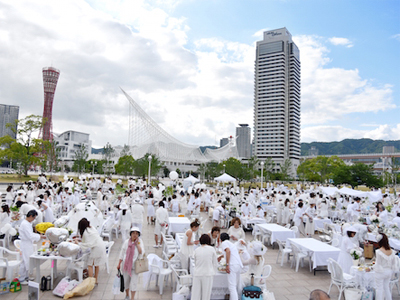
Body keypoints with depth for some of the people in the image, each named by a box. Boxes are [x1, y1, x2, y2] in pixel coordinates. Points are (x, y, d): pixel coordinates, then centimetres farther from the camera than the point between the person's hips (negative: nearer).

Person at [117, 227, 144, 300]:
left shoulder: (140, 242, -9)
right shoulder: (126, 242, -5)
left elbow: (141, 253, -19)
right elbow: (122, 253, 4)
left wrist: (137, 244, -22)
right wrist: (119, 264, 8)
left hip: (134, 266, -2)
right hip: (126, 265, 2)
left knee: (133, 282, -3)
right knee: (126, 281, 15)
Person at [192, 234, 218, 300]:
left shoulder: (196, 250, 5)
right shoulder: (212, 249, -2)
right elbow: (215, 263, 3)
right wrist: (213, 273, 16)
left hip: (197, 273, 2)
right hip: (208, 274, -2)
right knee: (206, 294, 8)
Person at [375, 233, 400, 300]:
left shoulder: (379, 252, -23)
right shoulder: (391, 251, -5)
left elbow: (378, 264, -17)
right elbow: (393, 263, 4)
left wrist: (372, 267, -2)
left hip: (381, 272, -6)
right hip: (389, 272, 6)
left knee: (379, 288, 7)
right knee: (386, 287, 20)